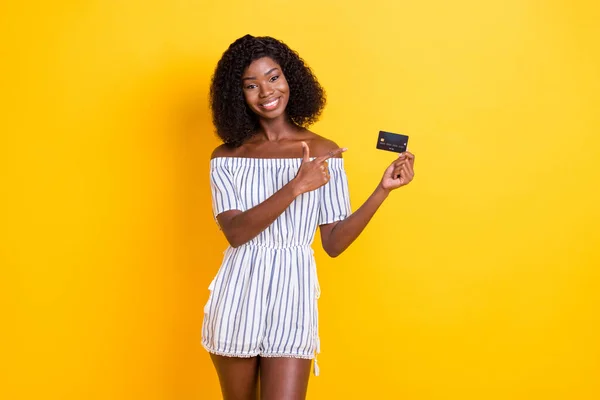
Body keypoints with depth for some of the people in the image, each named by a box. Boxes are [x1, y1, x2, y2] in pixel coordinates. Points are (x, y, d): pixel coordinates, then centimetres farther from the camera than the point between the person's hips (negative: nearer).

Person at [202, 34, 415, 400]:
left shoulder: (324, 152, 1)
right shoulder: (227, 157, 2)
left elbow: (334, 243, -1)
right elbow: (236, 232, -12)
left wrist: (384, 189, -9)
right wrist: (296, 188, -21)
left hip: (292, 293, -1)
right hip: (237, 294, 2)